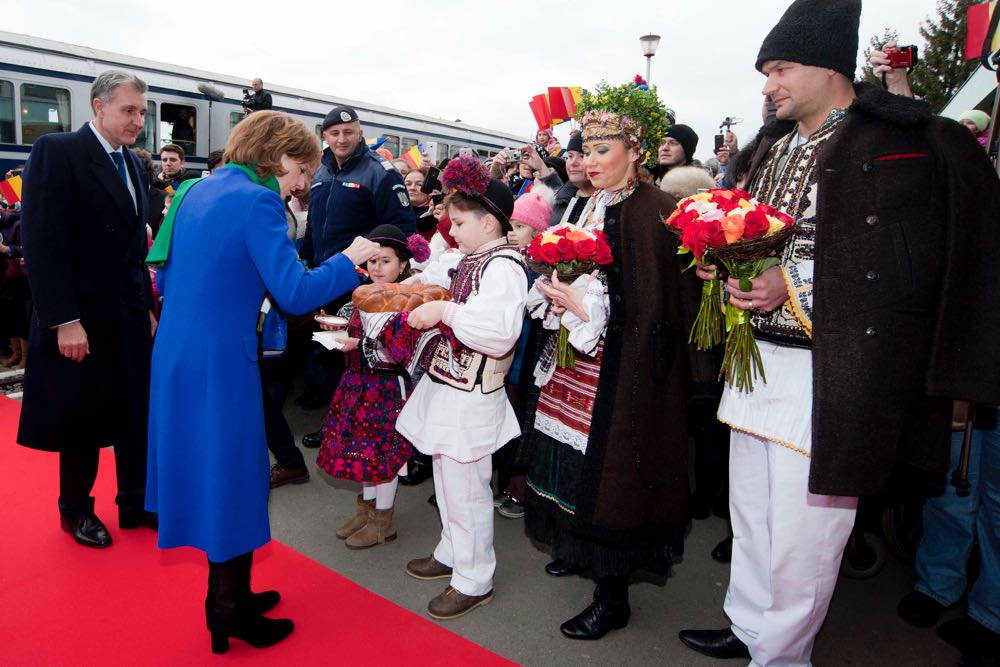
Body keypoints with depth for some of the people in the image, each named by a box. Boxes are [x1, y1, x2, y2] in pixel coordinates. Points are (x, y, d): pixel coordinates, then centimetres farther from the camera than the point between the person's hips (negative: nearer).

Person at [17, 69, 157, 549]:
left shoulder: (132, 163, 11)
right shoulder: (57, 151, -10)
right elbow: (42, 243, -16)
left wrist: (148, 306, 11)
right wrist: (65, 320, -20)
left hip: (130, 315, 6)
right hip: (83, 316, -6)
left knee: (136, 414, 11)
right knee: (82, 418, 9)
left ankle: (135, 503, 27)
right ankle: (75, 510, 29)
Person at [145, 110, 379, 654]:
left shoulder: (200, 191, 11)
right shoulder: (257, 201, -15)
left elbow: (166, 277, 17)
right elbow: (294, 293, -20)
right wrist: (348, 261, -7)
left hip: (176, 354, 9)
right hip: (221, 362, -9)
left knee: (207, 470, 18)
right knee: (233, 475, 5)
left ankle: (230, 598, 34)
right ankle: (229, 614, 21)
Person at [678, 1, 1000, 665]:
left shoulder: (903, 143, -8)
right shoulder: (775, 149, 16)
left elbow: (911, 266, -15)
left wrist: (795, 283, -21)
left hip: (830, 375, -8)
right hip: (757, 358, 8)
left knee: (800, 533, 3)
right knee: (751, 514, 18)